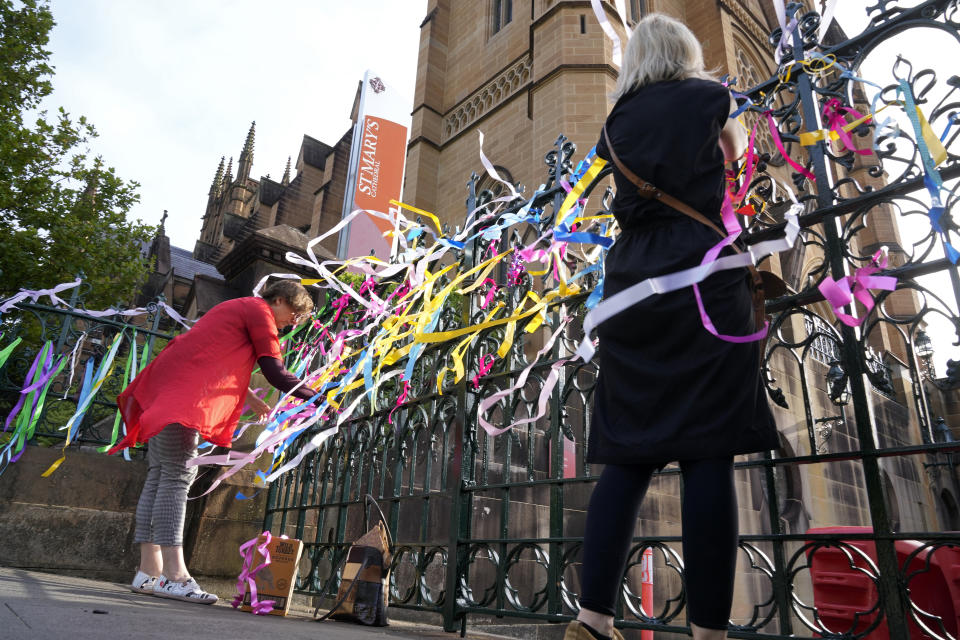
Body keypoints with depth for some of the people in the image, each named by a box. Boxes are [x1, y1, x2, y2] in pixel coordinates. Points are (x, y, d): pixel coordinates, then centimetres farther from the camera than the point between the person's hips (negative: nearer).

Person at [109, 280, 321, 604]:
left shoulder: (238, 309, 27)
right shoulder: (259, 310, -3)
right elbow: (275, 373, -9)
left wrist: (250, 399, 32)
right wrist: (318, 397, -3)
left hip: (171, 389, 10)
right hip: (183, 391, -10)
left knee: (160, 475, 4)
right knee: (177, 474, -15)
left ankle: (149, 571, 5)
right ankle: (174, 574, -17)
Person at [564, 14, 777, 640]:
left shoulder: (617, 121, 20)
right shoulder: (709, 94, 12)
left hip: (631, 283, 4)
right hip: (703, 277, -3)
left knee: (629, 455, 2)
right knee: (708, 456, -7)